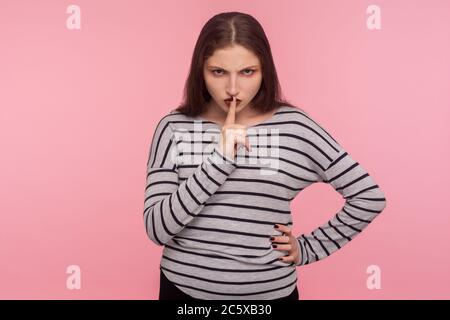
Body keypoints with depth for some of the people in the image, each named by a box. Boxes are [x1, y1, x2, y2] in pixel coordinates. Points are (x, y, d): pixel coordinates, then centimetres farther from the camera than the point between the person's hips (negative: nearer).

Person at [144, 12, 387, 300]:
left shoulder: (294, 127, -9)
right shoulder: (174, 127, -7)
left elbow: (370, 198, -2)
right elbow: (156, 229, -15)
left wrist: (309, 249, -3)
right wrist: (219, 160, -23)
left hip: (269, 291, 0)